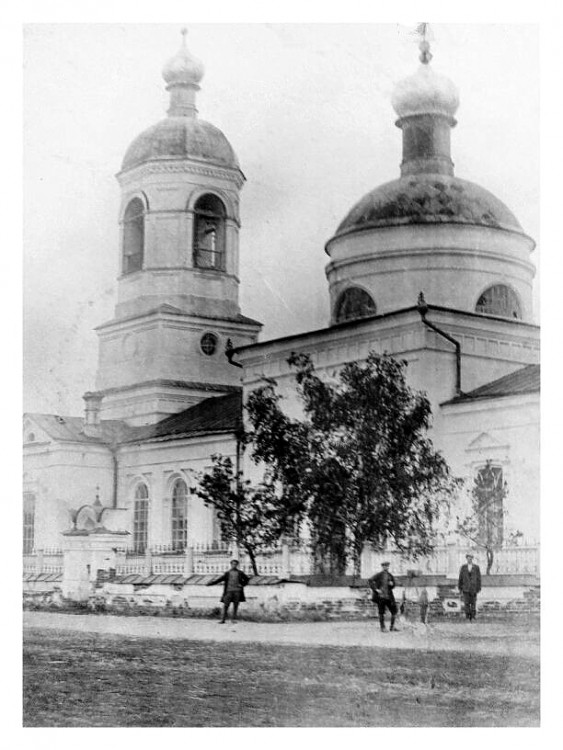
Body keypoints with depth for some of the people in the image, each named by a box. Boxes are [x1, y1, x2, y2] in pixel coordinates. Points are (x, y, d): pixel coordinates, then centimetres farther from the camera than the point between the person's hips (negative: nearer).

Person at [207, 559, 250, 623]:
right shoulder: (227, 573, 10)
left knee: (235, 606, 1)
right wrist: (210, 583, 1)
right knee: (226, 605, -5)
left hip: (237, 591, 0)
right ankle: (223, 619, -3)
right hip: (229, 591, 0)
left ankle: (234, 619, 8)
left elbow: (247, 579, 15)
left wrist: (242, 584, 0)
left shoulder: (240, 573, 10)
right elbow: (220, 579, 8)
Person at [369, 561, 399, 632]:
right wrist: (375, 589, -17)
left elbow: (393, 586, 21)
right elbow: (371, 580, -12)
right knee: (381, 612, -2)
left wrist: (392, 584, -3)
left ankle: (392, 627, 12)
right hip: (381, 596, -5)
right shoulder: (379, 575, -4)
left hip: (389, 596, 5)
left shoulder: (390, 575, 13)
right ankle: (382, 627, 7)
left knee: (394, 611, 1)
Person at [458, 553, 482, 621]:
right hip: (465, 588, 1)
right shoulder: (463, 567, 5)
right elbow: (460, 578, 7)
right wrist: (460, 588, 6)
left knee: (473, 603, -1)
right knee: (466, 603, -5)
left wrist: (478, 588, 0)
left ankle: (473, 617, 4)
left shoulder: (476, 567, 2)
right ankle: (467, 616, 0)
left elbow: (478, 578, 3)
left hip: (473, 588, 0)